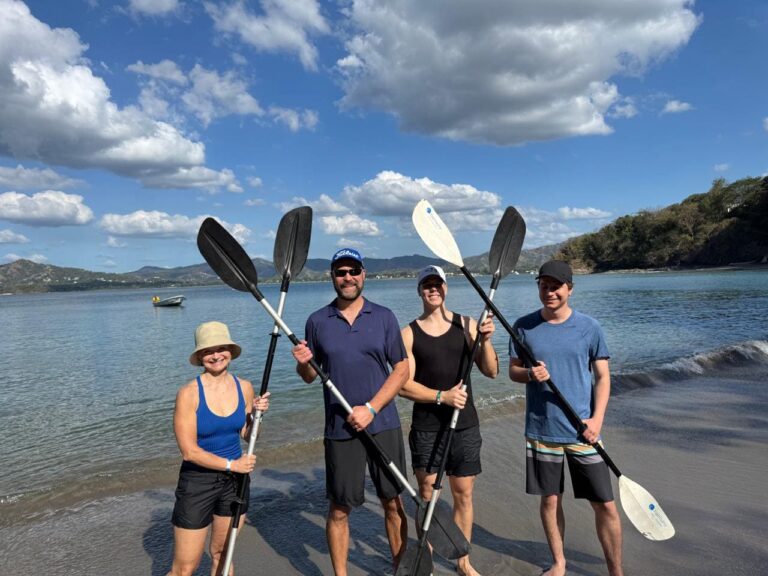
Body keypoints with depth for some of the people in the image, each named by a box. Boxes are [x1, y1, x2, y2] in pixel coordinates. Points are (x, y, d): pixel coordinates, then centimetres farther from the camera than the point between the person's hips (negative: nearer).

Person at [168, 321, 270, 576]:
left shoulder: (244, 387, -4)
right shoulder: (189, 393, -17)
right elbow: (189, 451, -17)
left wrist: (256, 414, -11)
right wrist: (231, 464, -15)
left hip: (235, 479, 4)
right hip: (197, 481, -4)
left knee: (221, 553, 20)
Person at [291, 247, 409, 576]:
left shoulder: (384, 316, 1)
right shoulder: (317, 321, 2)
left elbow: (402, 369, -1)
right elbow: (309, 376, 8)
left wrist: (371, 408, -11)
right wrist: (303, 363, -16)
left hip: (383, 424, 1)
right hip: (339, 429, 0)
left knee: (394, 502, 11)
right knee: (339, 509, 9)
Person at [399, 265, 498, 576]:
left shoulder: (467, 325, 0)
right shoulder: (409, 333, -4)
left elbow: (491, 371, -2)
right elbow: (403, 385, -9)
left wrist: (485, 341, -19)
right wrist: (442, 396, -20)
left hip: (465, 425, 2)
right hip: (426, 428, -1)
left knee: (464, 495, 13)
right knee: (427, 496, 9)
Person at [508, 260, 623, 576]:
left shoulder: (589, 327, -3)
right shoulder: (524, 326, -1)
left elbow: (602, 376, 1)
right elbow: (512, 370, 5)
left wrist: (597, 418, -11)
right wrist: (529, 374, -18)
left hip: (582, 430, -1)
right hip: (541, 429, 1)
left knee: (605, 505, 3)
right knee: (550, 499, 13)